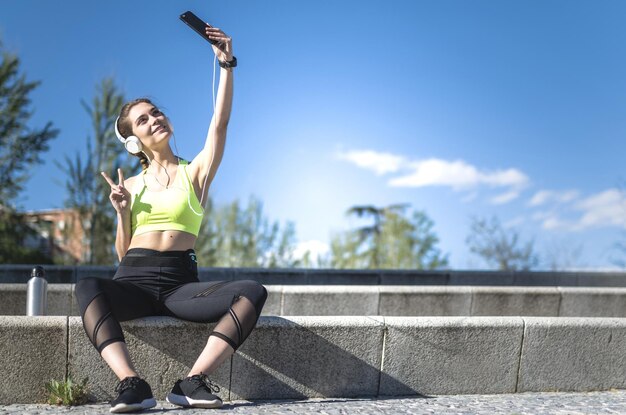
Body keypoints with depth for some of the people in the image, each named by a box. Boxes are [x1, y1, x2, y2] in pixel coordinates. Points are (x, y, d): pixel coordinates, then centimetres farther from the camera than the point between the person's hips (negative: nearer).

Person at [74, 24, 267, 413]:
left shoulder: (195, 173, 14)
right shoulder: (132, 185, 18)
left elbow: (220, 123, -2)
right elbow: (123, 252, 15)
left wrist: (227, 64, -8)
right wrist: (123, 213, -2)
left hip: (182, 282, 0)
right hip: (135, 279, 1)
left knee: (253, 292, -30)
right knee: (88, 287, -35)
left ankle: (194, 381, -34)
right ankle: (132, 384, -45)